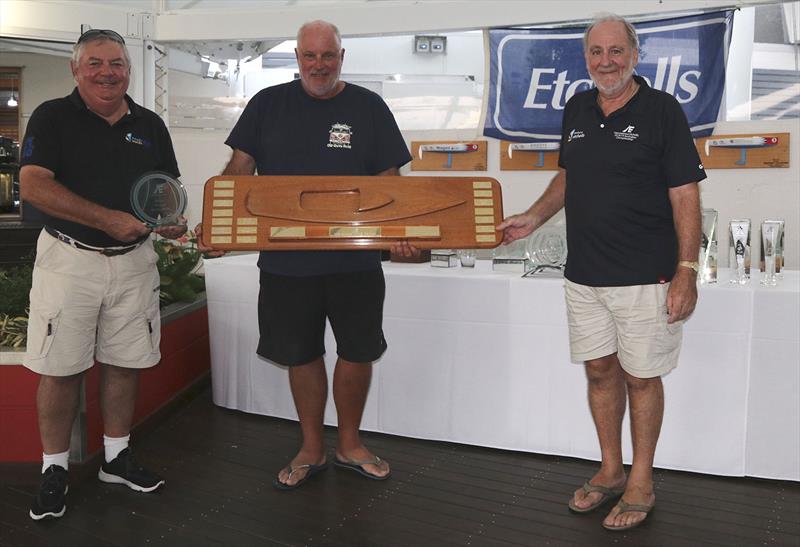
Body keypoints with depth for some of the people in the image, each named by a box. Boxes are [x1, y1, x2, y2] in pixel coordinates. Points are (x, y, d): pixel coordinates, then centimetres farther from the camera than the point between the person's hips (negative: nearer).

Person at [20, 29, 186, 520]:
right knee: (60, 368, 1)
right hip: (69, 257, -3)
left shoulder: (150, 125, 10)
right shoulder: (53, 117, -2)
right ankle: (55, 470, 17)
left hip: (134, 259, 4)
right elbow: (33, 185, -14)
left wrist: (172, 219, -8)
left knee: (126, 362, 10)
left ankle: (118, 458, 27)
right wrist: (109, 219, -22)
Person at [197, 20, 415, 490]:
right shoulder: (268, 104, 4)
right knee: (302, 355, 11)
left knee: (358, 352, 9)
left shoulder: (369, 107, 2)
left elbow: (389, 179, 2)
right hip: (286, 258, 1)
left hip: (355, 260, 0)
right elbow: (240, 168, 2)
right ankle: (312, 450, 29)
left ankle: (349, 444, 31)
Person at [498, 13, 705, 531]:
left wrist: (687, 270, -16)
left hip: (644, 276, -5)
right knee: (600, 370, 14)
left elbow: (685, 196, -10)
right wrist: (533, 218, 8)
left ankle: (641, 483, 23)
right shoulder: (577, 110, 9)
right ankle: (610, 471, 31)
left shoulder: (662, 110, -8)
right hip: (584, 275, 5)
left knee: (641, 377, 6)